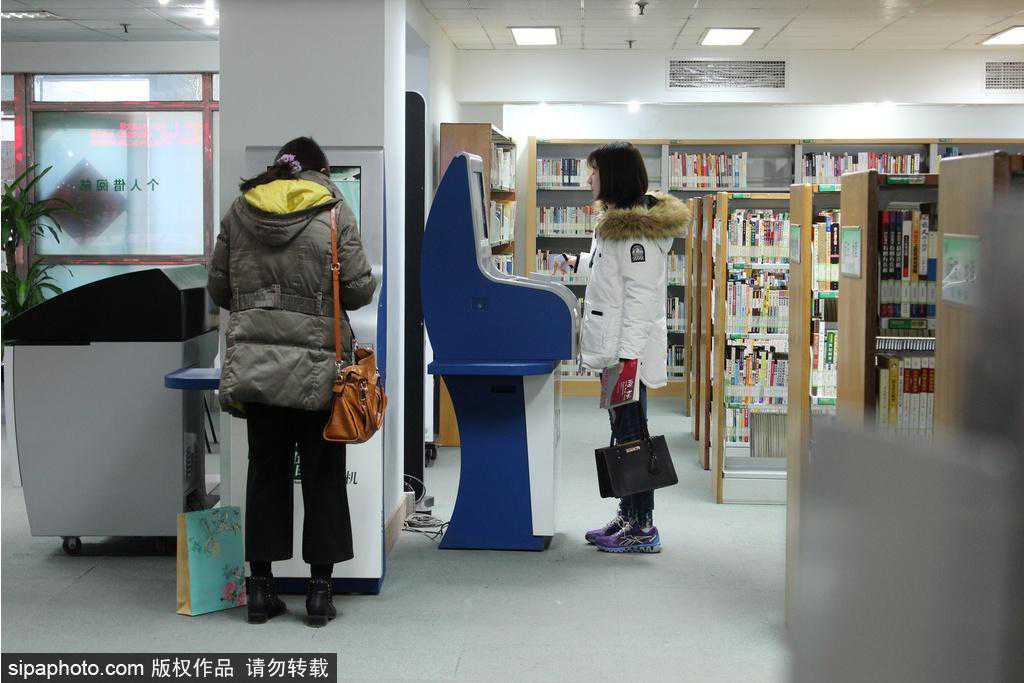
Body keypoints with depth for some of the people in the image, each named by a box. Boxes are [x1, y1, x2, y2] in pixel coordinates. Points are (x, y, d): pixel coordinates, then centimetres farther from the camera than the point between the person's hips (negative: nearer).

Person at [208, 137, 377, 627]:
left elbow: (218, 287, 11)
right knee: (322, 475, 8)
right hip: (316, 364, -3)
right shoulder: (334, 211, -2)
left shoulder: (239, 210, 7)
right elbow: (360, 288, -4)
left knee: (266, 471, 12)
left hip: (254, 361, 3)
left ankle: (260, 588, 17)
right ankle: (319, 591, 12)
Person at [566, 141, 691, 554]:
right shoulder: (617, 222, 17)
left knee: (631, 434, -6)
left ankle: (643, 528, 0)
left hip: (629, 351, -11)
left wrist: (629, 355, -26)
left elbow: (642, 295, -22)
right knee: (623, 434, 15)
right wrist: (579, 263, 51)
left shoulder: (635, 229, -16)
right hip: (615, 349, 11)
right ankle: (628, 516, 24)